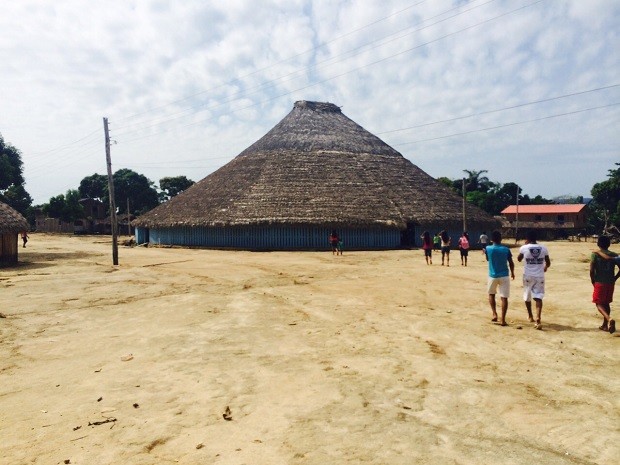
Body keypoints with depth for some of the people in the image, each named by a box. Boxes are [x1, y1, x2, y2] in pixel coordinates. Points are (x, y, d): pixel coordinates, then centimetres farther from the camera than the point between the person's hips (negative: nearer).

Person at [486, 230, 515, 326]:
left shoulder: (488, 248, -7)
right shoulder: (506, 249, -5)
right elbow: (511, 263, 2)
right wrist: (512, 272, 18)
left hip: (493, 276, 1)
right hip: (504, 276, 0)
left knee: (491, 294, 22)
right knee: (504, 297, 1)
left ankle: (494, 314, 10)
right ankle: (502, 319, -3)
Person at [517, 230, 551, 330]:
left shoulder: (524, 248, -8)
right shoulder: (543, 248, -2)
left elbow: (519, 259, 11)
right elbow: (548, 263, 6)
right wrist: (545, 267, 30)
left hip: (528, 276, -1)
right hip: (539, 276, 1)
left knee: (527, 296, 19)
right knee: (538, 297, -3)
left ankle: (530, 316, 34)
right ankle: (538, 320, -19)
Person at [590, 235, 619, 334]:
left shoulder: (595, 254, -8)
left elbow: (591, 270, -13)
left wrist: (593, 281, 1)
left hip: (599, 283, -4)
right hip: (610, 283, 4)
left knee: (599, 303, 1)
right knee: (607, 303, 18)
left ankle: (609, 319, -25)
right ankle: (605, 325, 22)